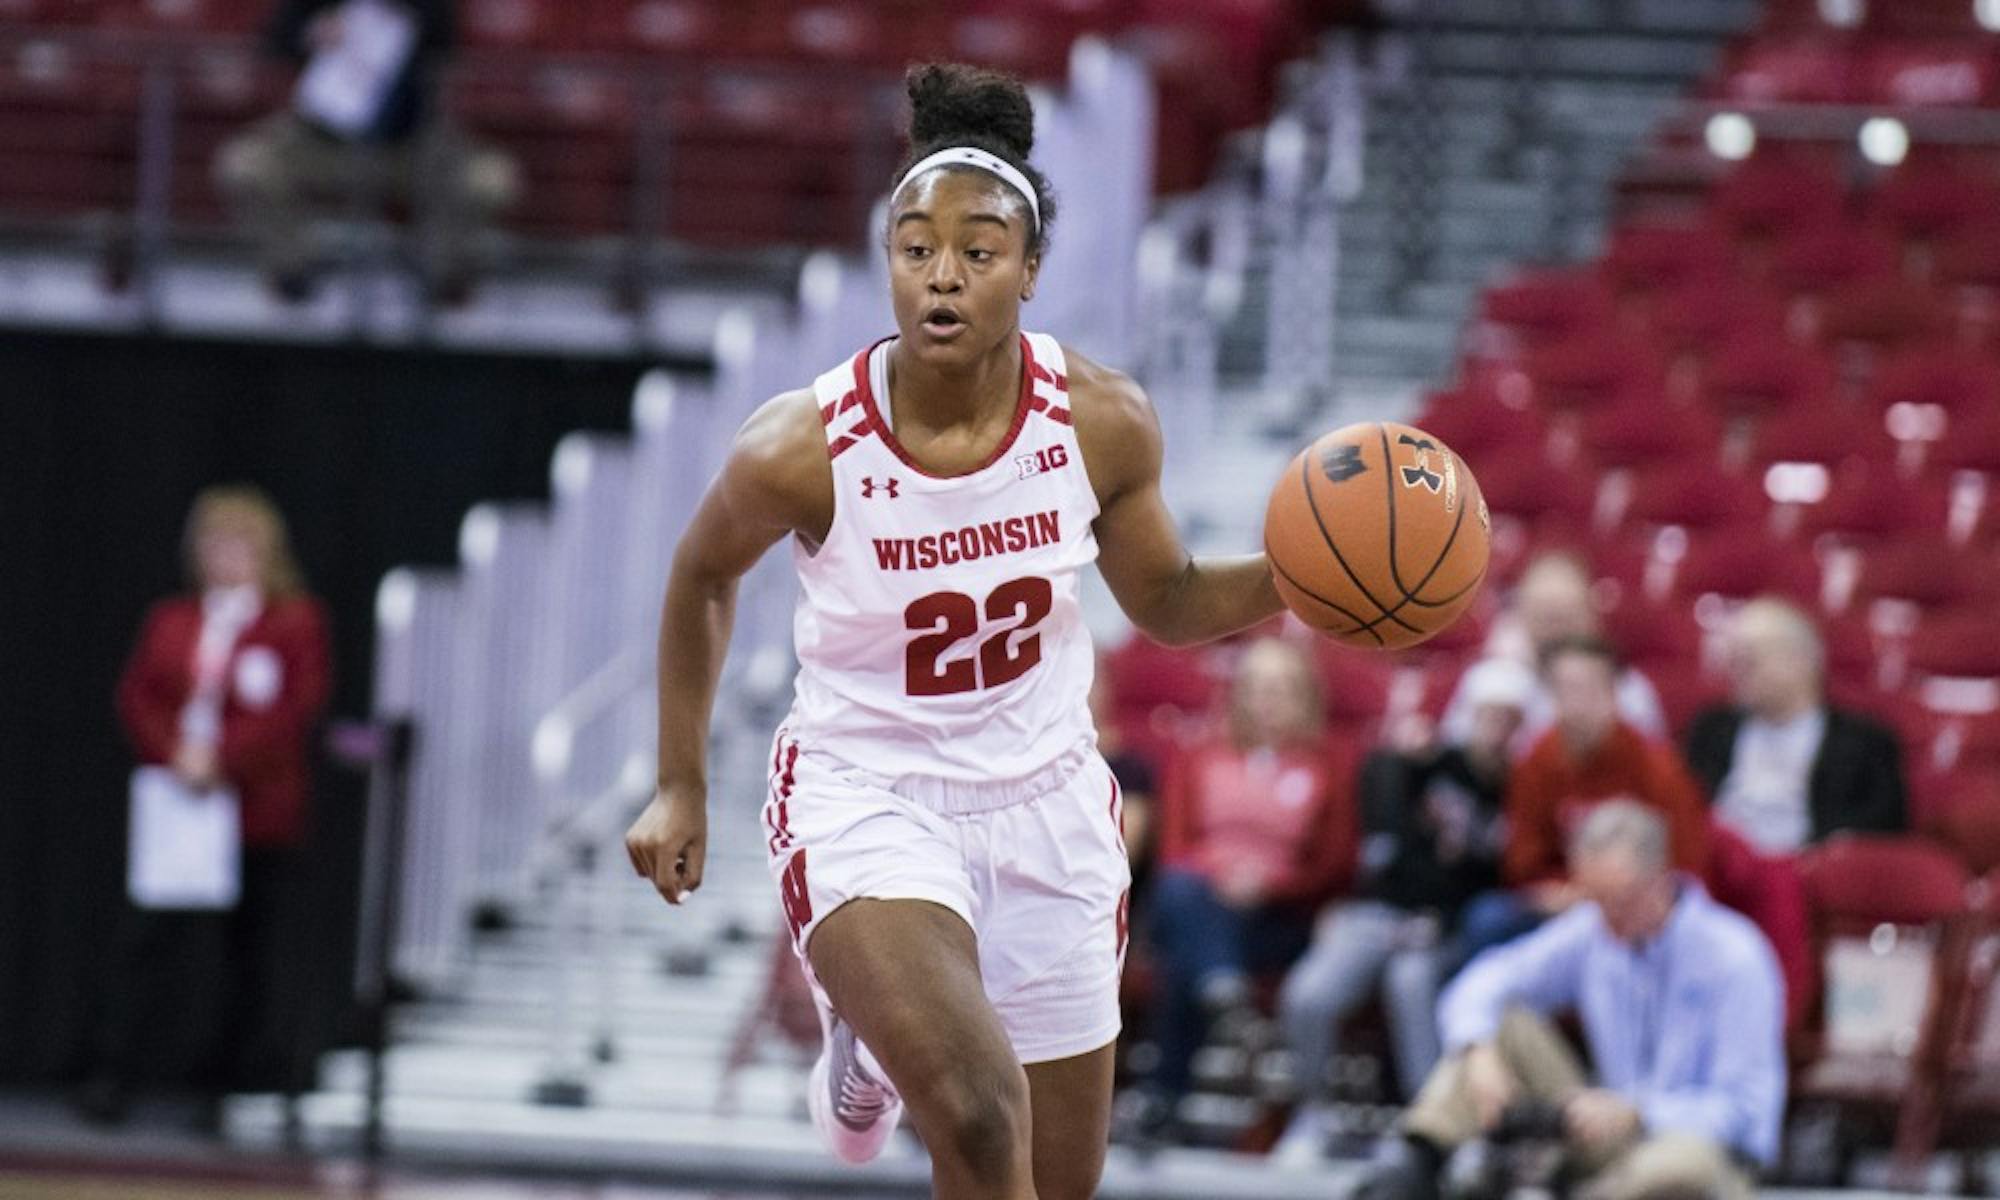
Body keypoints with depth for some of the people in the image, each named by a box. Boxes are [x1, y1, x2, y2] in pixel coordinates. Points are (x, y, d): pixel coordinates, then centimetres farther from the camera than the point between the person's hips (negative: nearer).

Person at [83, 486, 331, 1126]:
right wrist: (175, 755, -11)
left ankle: (261, 1084, 9)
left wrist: (223, 759, -16)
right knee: (150, 942, -4)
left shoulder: (296, 623, 0)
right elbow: (136, 696, 6)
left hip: (263, 815, -3)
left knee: (259, 952, 2)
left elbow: (297, 708, -9)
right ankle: (111, 1078, -2)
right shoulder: (170, 623, 13)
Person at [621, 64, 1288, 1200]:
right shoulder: (803, 448, -19)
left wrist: (1291, 576, -14)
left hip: (1044, 803, 4)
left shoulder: (1105, 422, -13)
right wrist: (681, 788, 6)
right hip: (864, 798, -4)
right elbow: (704, 575, 2)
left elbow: (1166, 599, 5)